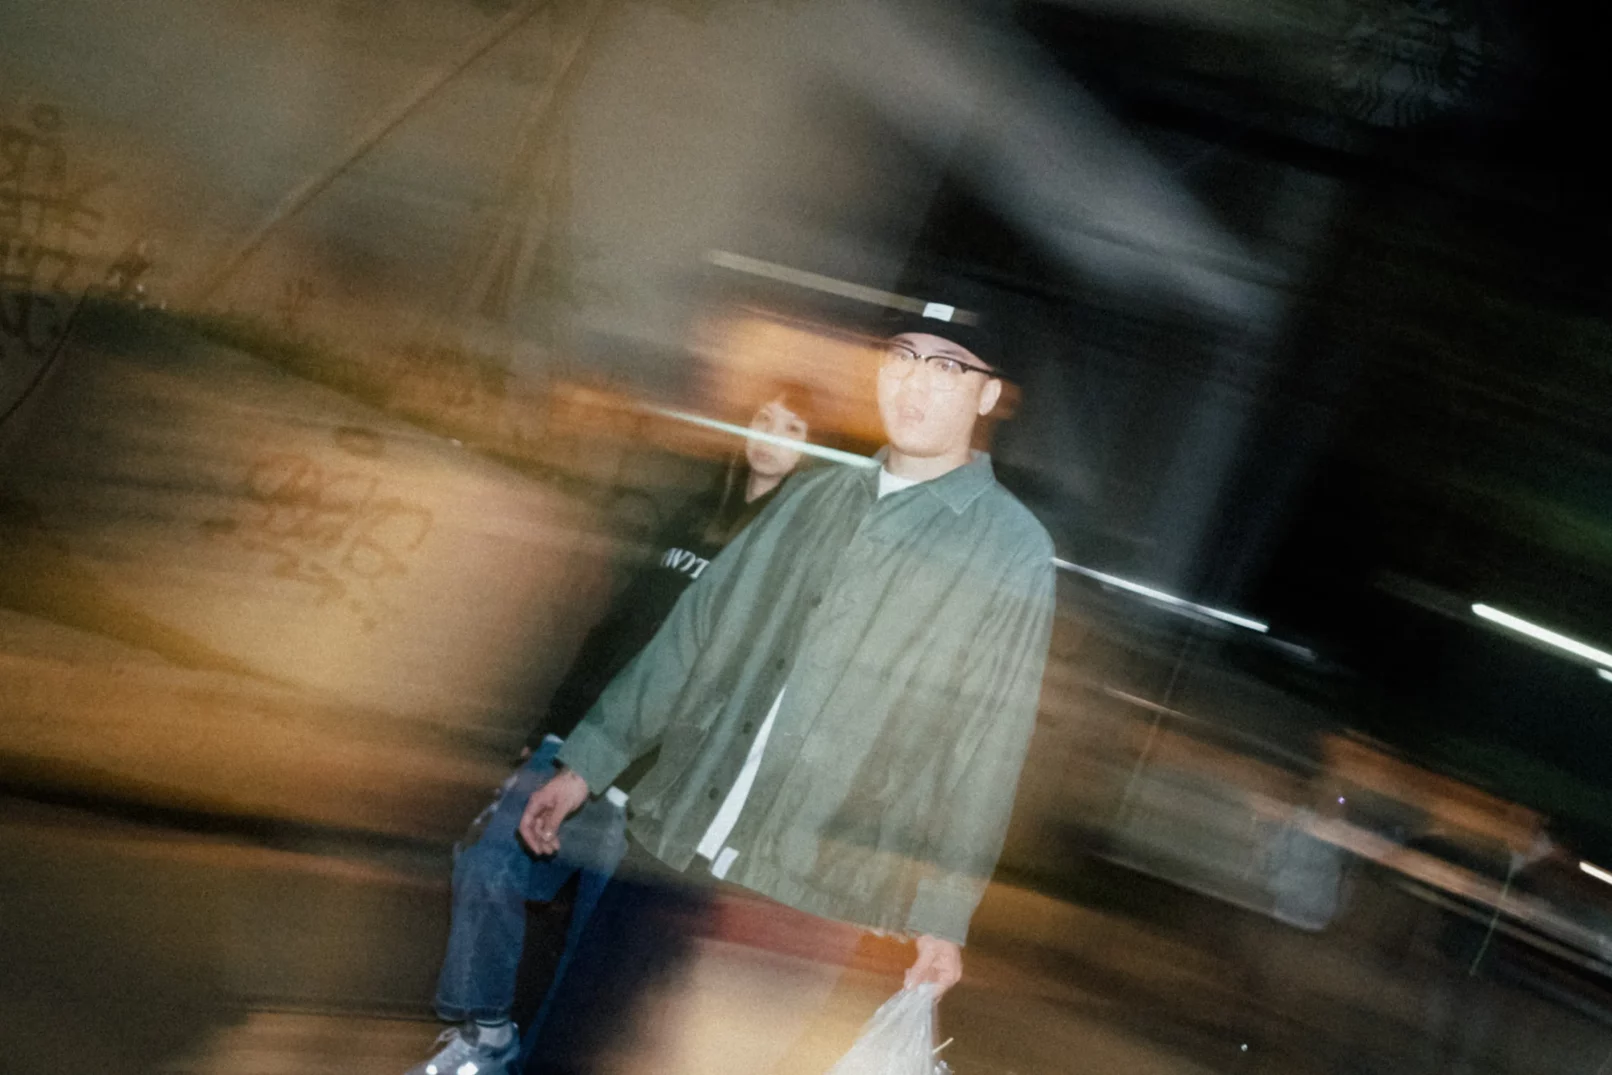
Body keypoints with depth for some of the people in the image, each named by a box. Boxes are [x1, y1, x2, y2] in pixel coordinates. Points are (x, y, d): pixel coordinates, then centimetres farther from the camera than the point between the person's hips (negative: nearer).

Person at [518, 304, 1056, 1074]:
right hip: (671, 848, 5)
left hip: (802, 898, -4)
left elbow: (987, 749, -5)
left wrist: (944, 915, -6)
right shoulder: (813, 498, 11)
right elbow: (693, 633, 14)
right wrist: (588, 764, 13)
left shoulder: (1014, 552, -3)